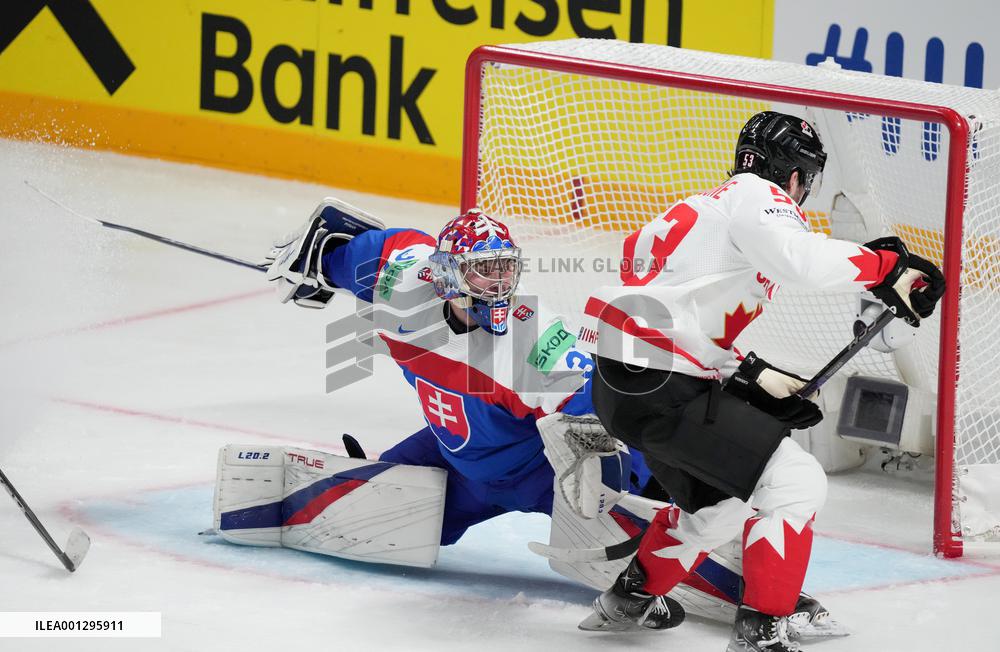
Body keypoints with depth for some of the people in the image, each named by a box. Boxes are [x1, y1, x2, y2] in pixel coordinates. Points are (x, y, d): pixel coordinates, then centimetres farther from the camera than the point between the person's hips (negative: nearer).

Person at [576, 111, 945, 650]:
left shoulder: (707, 206, 25)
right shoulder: (754, 196, -5)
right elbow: (803, 259, -26)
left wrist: (753, 375, 21)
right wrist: (890, 268, -18)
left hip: (623, 384, 10)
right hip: (661, 387, -10)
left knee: (720, 500, 29)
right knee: (797, 482, -10)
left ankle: (632, 596, 44)